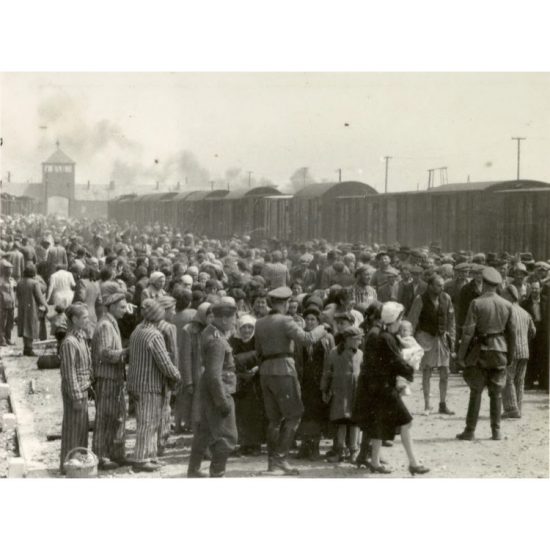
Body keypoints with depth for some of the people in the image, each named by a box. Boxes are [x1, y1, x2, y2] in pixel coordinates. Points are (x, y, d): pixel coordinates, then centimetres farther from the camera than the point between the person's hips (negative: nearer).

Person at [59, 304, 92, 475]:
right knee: (72, 428, 1)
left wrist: (88, 386, 16)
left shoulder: (81, 337, 8)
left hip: (83, 388, 9)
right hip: (74, 390, -9)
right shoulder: (69, 342, -20)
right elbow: (69, 373, -20)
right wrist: (76, 397, -19)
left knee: (82, 427, 17)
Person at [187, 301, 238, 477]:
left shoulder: (209, 332, 7)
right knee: (226, 436, -3)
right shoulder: (217, 341, -23)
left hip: (208, 389, 11)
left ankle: (193, 470, 30)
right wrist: (223, 402, -24)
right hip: (218, 390, -11)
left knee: (205, 430, 20)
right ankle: (216, 475, 1)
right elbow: (214, 375, -26)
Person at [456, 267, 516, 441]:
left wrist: (461, 354, -5)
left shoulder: (477, 303, -10)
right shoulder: (507, 305, 2)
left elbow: (468, 331, -12)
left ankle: (470, 431, 5)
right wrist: (510, 354, 15)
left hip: (481, 350, -3)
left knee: (476, 392, 4)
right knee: (496, 393, 9)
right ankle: (496, 431, 10)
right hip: (500, 351, 3)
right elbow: (512, 332, 5)